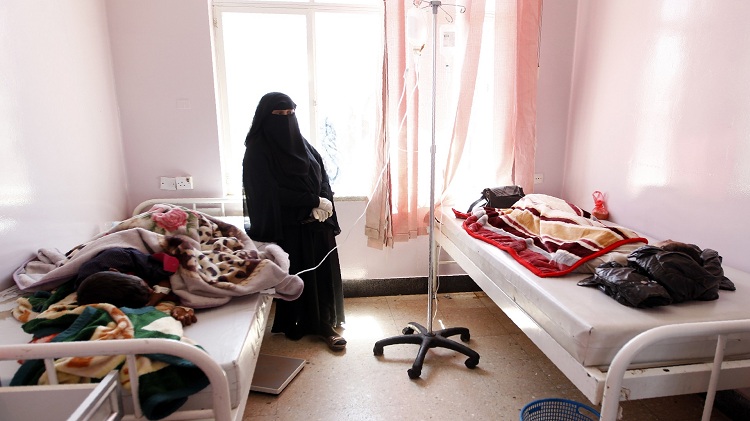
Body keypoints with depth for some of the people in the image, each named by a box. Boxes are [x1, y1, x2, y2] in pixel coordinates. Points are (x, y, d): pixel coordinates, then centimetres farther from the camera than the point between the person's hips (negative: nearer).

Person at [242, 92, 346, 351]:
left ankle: (324, 325, 22)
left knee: (323, 274, 8)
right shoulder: (257, 151, -10)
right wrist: (314, 201, -17)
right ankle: (295, 326, 26)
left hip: (316, 225, 6)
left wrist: (322, 205, -10)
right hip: (286, 229, -5)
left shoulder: (300, 143, 10)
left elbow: (323, 177, 10)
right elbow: (271, 193, -18)